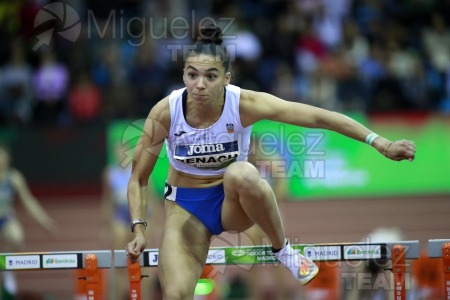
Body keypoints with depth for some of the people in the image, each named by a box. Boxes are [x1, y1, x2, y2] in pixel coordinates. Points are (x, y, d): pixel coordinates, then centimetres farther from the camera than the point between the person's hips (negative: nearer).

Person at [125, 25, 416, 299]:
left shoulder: (245, 104, -23)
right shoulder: (165, 112, -21)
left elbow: (318, 117, -24)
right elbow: (139, 178, -7)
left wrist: (380, 143, -28)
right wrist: (139, 230, -19)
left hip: (233, 200, -1)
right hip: (185, 206, 1)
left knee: (241, 174, -38)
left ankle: (283, 249, -15)